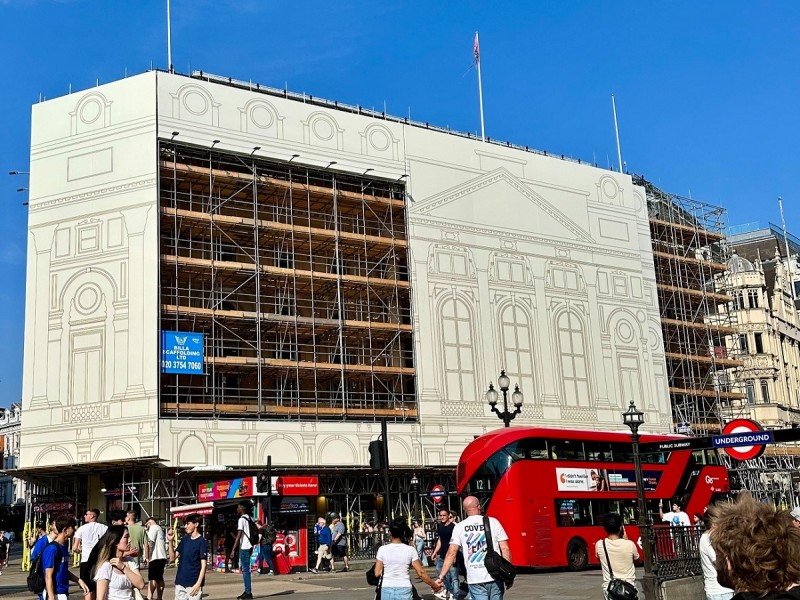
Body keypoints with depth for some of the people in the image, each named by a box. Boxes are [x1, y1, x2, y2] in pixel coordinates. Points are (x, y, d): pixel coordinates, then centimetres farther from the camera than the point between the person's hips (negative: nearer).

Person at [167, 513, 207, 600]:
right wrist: (170, 541, -2)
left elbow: (203, 565, -10)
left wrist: (198, 583, -17)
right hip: (180, 583, 6)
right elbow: (172, 558, 9)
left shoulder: (201, 541, -8)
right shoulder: (184, 539, 10)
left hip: (193, 584, -6)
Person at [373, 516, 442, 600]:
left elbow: (377, 573, -2)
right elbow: (421, 573, -3)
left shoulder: (382, 549, -3)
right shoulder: (410, 550, -4)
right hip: (404, 591, 0)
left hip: (387, 590, 0)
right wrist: (434, 585, 9)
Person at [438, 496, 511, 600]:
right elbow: (505, 549, -1)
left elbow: (451, 553, -4)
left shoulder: (459, 527, 2)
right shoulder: (493, 522, 2)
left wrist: (440, 577, -2)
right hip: (495, 576, 0)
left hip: (474, 579, 0)